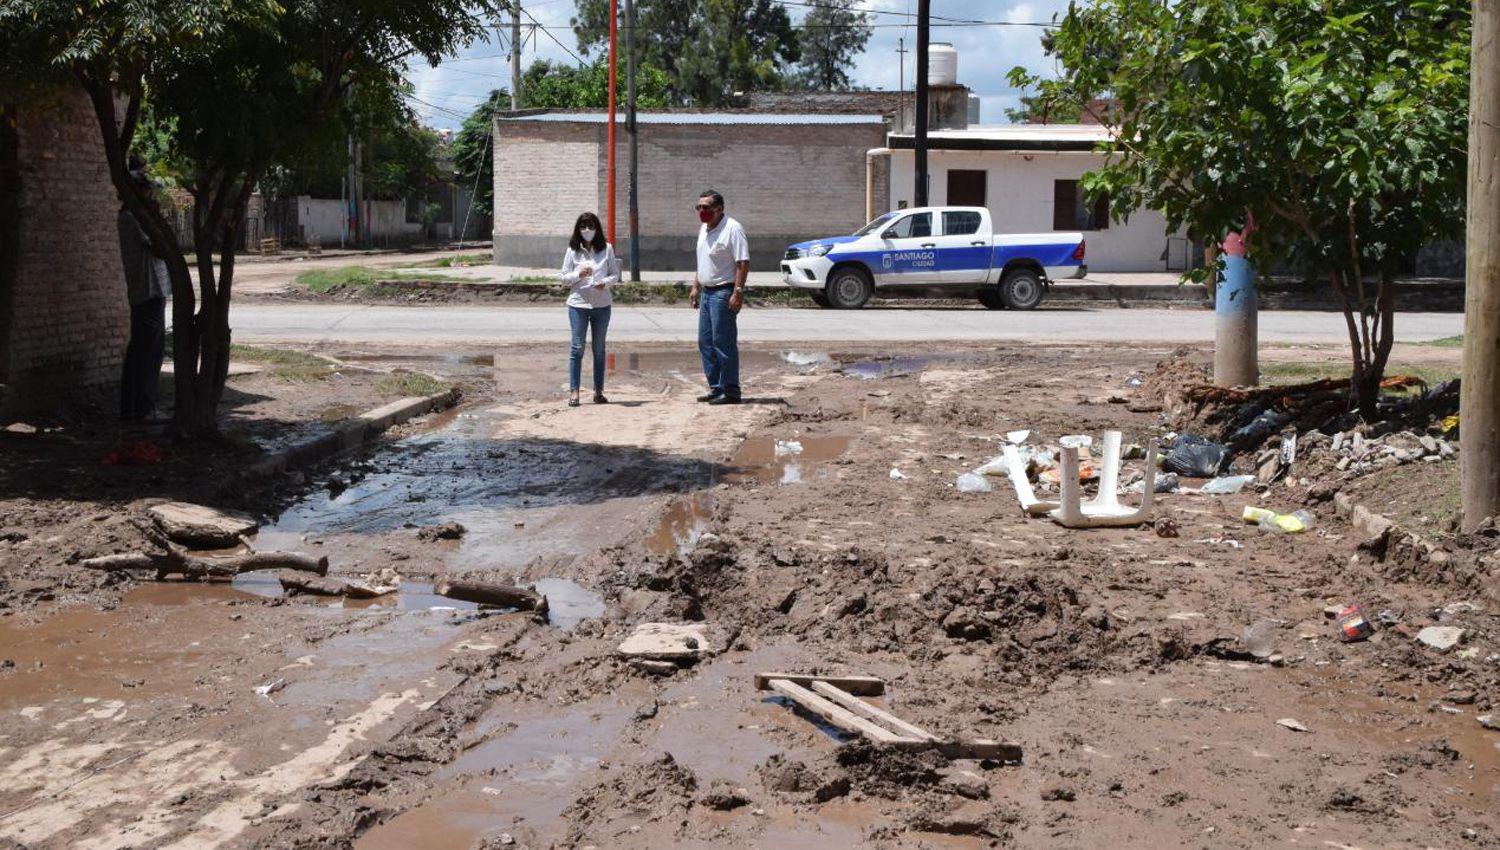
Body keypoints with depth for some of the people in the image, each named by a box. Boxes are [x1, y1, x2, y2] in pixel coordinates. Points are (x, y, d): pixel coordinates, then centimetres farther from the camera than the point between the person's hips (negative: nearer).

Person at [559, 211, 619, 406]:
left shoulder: (607, 249, 4)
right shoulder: (573, 251, 2)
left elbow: (615, 275, 6)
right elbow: (563, 278, 2)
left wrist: (605, 282, -14)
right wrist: (579, 275, -16)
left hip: (601, 305, 2)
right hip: (578, 304, -1)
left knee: (599, 349, 9)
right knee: (577, 348, -4)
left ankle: (598, 392, 17)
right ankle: (574, 392, -3)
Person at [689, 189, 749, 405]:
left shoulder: (732, 229, -13)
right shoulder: (704, 229, 15)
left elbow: (743, 263, -18)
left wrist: (738, 292, -24)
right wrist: (696, 287, 21)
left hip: (724, 293, -9)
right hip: (707, 293, 9)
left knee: (723, 343, -8)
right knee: (705, 342, 11)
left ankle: (730, 391, -2)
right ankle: (716, 388, 19)